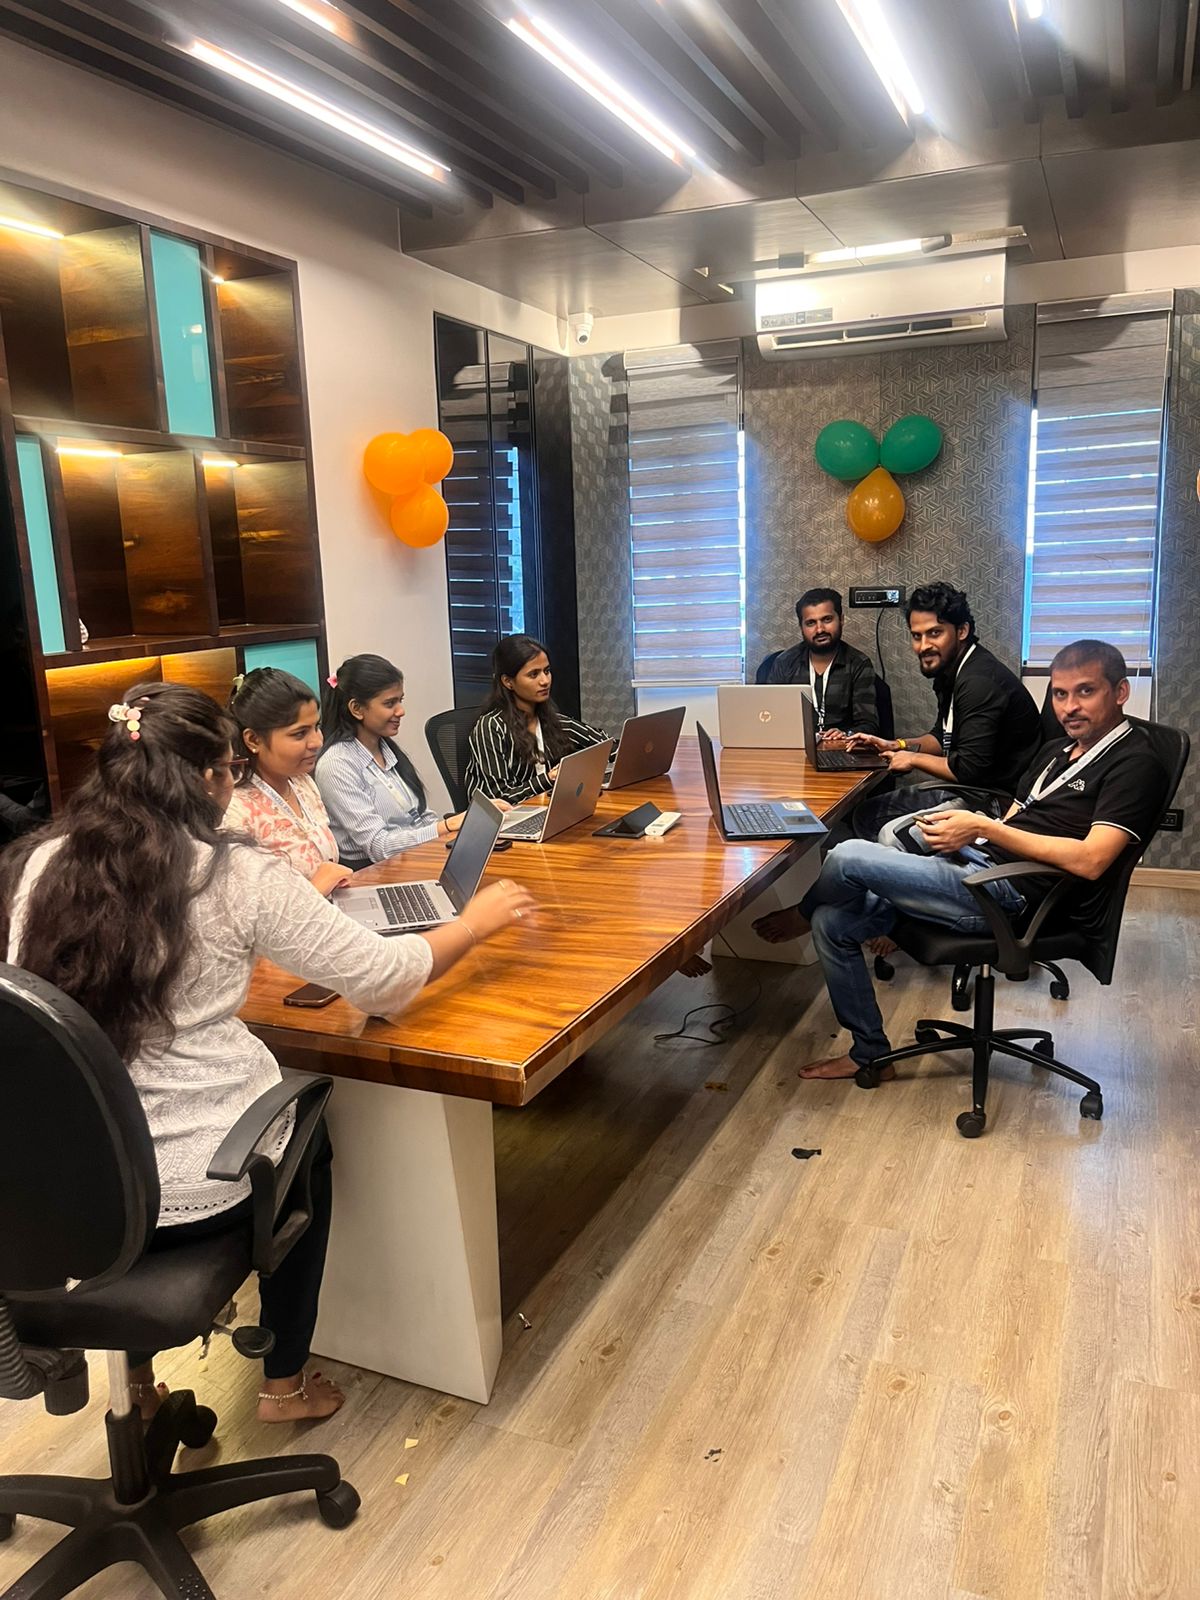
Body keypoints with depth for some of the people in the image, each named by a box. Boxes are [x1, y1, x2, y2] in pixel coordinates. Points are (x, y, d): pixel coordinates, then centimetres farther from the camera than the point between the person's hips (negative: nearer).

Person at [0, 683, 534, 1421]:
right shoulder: (240, 876, -14)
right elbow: (383, 977, -7)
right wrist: (476, 922, 10)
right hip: (205, 1185, -3)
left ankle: (137, 1375, 40)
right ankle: (286, 1381, 39)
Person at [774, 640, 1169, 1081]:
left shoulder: (1136, 764, -7)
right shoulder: (1057, 750, 21)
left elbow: (1090, 860, -21)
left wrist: (982, 827, -18)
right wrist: (961, 832, 0)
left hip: (1010, 892, -9)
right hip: (975, 863, 9)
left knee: (849, 858, -18)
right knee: (831, 923, 1)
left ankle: (795, 917, 17)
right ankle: (869, 1053, 15)